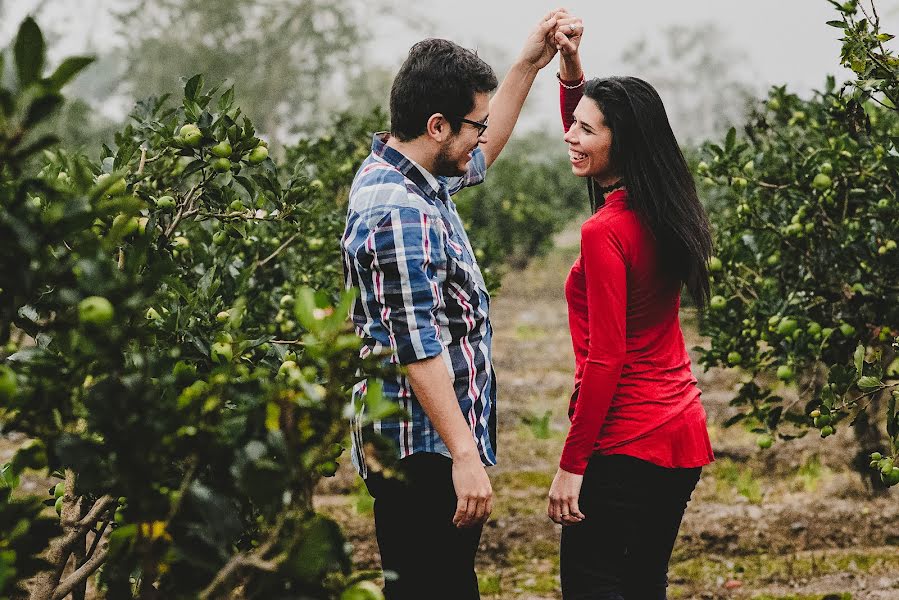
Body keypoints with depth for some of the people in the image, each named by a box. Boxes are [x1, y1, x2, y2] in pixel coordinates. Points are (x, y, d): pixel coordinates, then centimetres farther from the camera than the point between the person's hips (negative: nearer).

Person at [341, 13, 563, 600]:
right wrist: (465, 455, -25)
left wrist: (528, 66, 28)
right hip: (424, 454, -11)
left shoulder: (396, 172, 11)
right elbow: (418, 348, -25)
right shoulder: (400, 212, -21)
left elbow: (479, 156, 33)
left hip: (427, 448, 11)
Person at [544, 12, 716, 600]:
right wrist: (571, 68, 12)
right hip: (682, 436, 9)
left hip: (627, 443, -9)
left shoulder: (606, 232, -18)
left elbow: (606, 359, -19)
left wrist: (571, 465, -15)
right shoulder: (665, 211, 6)